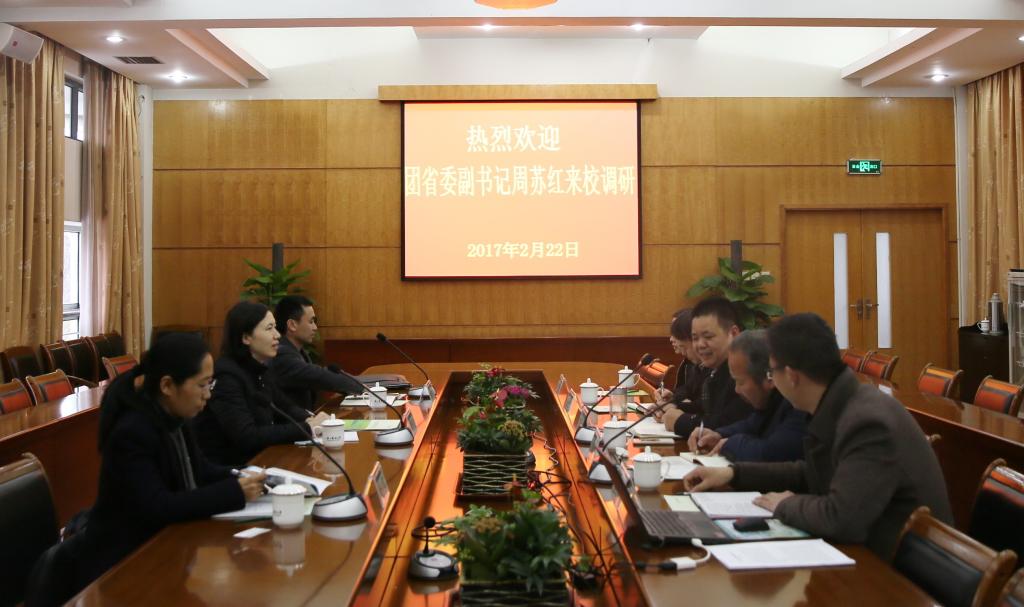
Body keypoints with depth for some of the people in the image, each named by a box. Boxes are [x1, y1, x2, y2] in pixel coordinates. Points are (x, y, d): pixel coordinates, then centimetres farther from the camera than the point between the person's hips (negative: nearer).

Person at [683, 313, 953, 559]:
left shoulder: (868, 422, -26)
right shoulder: (843, 406, 1)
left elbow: (840, 520, -33)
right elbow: (813, 475, 15)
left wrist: (786, 505, -14)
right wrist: (734, 473, 9)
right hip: (869, 553, 7)